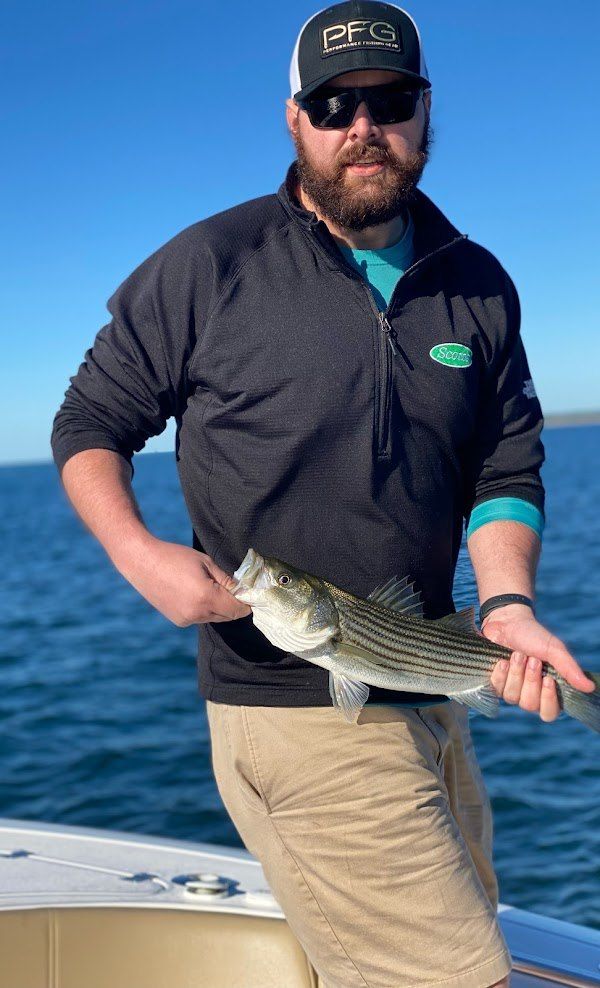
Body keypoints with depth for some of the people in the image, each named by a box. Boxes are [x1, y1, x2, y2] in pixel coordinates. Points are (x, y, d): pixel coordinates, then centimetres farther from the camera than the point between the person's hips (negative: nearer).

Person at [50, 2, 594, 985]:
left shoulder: (479, 286, 7)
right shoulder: (208, 266, -5)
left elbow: (506, 471, 7)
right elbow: (89, 424, 1)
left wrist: (507, 603, -12)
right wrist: (138, 553, -17)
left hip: (429, 702, 7)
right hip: (292, 708, -6)